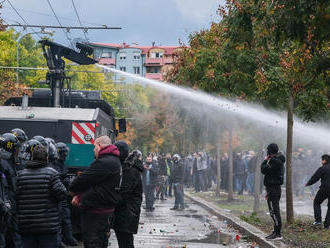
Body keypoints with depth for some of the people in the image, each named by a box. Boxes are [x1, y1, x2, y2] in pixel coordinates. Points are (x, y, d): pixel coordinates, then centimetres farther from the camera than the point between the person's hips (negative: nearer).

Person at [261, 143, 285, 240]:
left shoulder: (275, 161, -17)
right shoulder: (279, 161, 18)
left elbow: (264, 170, -19)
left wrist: (266, 160, -1)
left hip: (273, 189, -11)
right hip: (275, 188, 11)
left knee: (274, 211, -9)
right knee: (275, 212, 15)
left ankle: (278, 234, -9)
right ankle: (276, 232, 21)